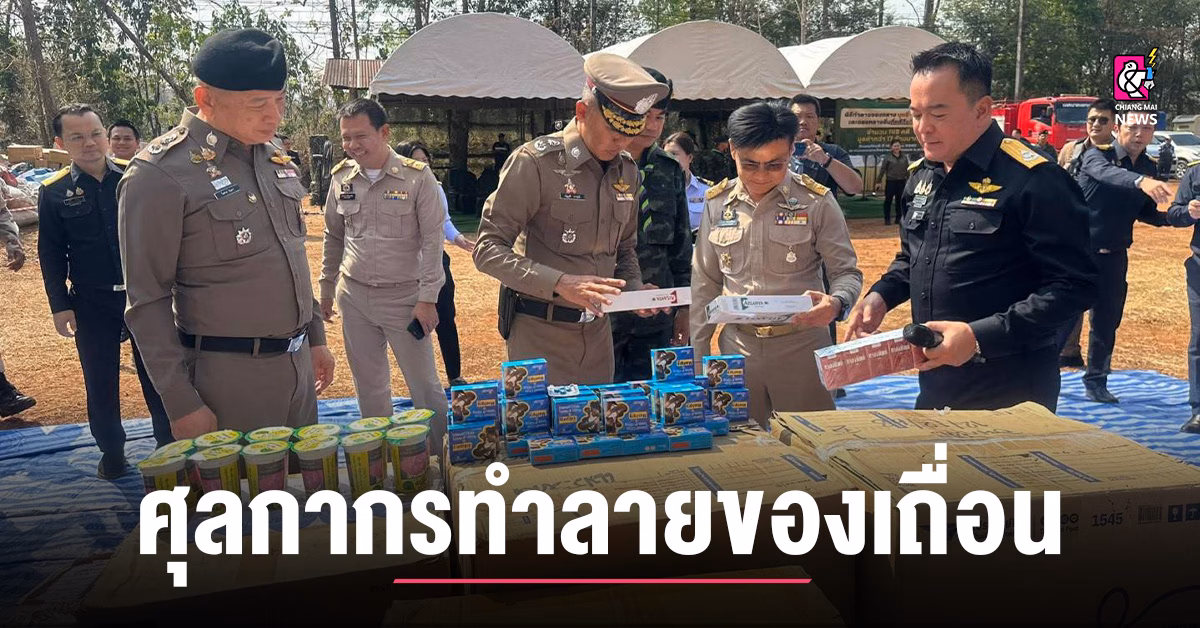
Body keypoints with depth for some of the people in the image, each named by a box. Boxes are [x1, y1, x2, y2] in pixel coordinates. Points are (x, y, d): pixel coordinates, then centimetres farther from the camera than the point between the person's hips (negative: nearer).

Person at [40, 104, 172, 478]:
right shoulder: (54, 192, -2)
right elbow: (51, 254, 3)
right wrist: (59, 306, -3)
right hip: (92, 304, 1)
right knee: (100, 383, 11)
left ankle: (169, 445, 23)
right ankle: (111, 453, 27)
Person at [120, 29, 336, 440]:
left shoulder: (275, 158, 8)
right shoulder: (161, 174, -14)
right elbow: (147, 301, -13)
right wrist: (181, 404, -14)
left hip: (297, 362, 7)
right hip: (229, 374, -7)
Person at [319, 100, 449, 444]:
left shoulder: (417, 177, -8)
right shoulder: (342, 177, 4)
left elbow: (432, 240, -8)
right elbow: (333, 238, 15)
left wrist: (428, 298, -12)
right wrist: (326, 290, 16)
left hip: (404, 297, -4)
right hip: (353, 297, 4)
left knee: (425, 386, 1)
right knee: (369, 386, 13)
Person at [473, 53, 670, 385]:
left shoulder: (626, 170, 6)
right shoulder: (536, 162, -14)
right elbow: (488, 250, -16)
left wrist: (634, 288, -3)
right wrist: (560, 283, -28)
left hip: (597, 330, 6)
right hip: (540, 333, -6)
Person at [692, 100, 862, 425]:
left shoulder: (816, 201, -6)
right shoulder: (717, 203, 3)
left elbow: (847, 273, -2)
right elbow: (705, 283, 10)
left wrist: (836, 303, -25)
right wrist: (697, 353, 9)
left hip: (801, 345, -2)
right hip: (736, 346, 3)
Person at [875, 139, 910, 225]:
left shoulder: (904, 157, 8)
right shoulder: (887, 157, -3)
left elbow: (907, 170, 14)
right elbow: (882, 169, -3)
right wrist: (878, 181, -6)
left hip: (901, 182, 3)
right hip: (890, 182, -3)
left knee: (900, 200, 8)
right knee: (888, 200, 0)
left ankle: (898, 218, 17)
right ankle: (887, 219, 9)